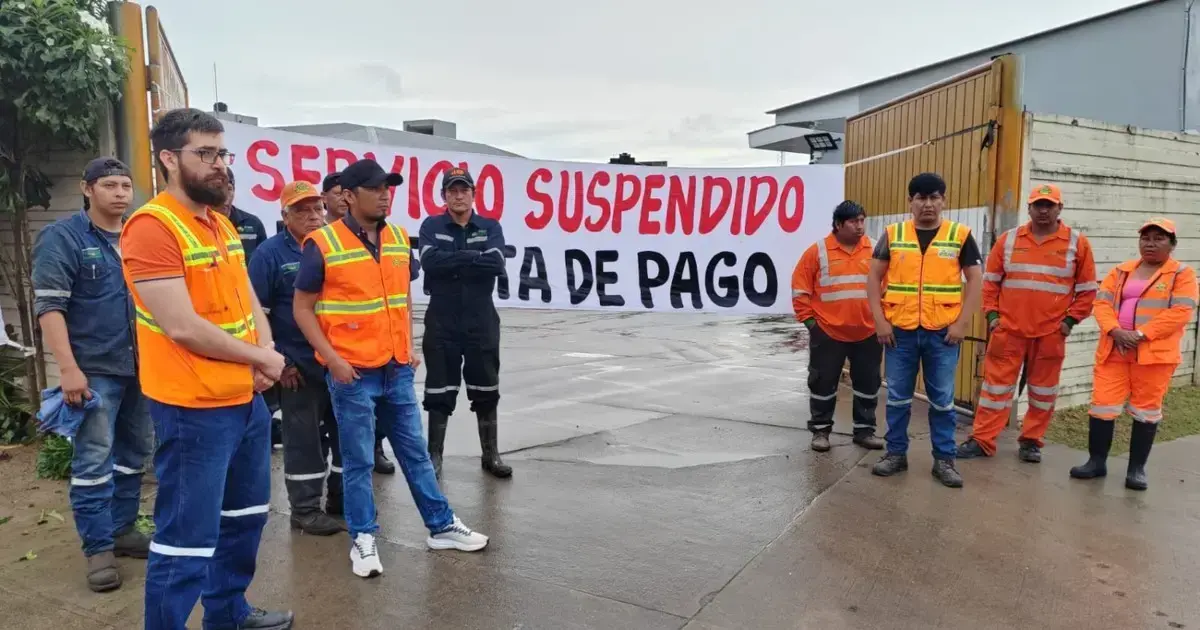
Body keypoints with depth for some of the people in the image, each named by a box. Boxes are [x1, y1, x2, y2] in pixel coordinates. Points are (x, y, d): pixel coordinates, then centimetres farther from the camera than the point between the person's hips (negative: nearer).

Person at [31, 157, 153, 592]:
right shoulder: (63, 237, -5)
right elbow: (49, 306, -11)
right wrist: (68, 368, -19)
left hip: (142, 366, 6)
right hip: (95, 370, -5)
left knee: (135, 453, 13)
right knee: (94, 460, -2)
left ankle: (122, 529, 26)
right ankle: (98, 548, 8)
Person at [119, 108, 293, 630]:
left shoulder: (222, 225, 11)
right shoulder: (152, 226, -16)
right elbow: (183, 328, -22)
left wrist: (266, 351, -4)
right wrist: (260, 357, -11)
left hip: (247, 399, 9)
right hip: (193, 410, -9)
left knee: (245, 515, 22)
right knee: (188, 538, 0)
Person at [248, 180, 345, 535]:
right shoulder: (271, 253, -6)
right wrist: (277, 362, -9)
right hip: (299, 367, -5)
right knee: (303, 438, 3)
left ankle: (341, 498, 29)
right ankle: (305, 510, 17)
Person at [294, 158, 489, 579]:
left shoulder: (399, 239, 7)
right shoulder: (322, 244, -10)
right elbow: (303, 308, -6)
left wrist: (408, 347, 10)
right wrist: (332, 358, -14)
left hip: (397, 369, 5)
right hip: (352, 373, -5)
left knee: (415, 452, 14)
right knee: (358, 461, 6)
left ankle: (442, 526, 26)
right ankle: (363, 539, 22)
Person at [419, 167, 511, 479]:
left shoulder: (490, 227, 3)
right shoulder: (431, 226, 1)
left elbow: (496, 264, -15)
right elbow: (429, 261, -18)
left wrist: (453, 262, -16)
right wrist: (473, 257, -17)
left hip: (482, 321, 1)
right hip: (442, 321, -1)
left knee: (486, 391, 10)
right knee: (439, 392, 5)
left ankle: (490, 454, 23)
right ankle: (434, 456, 17)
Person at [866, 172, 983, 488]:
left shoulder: (960, 235, 2)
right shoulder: (892, 234, 4)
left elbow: (975, 279, 3)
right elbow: (874, 277, 5)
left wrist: (962, 323, -6)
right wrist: (879, 320, -5)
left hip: (943, 332, -1)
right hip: (899, 330, 1)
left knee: (943, 399, 7)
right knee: (897, 397, 8)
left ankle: (944, 459, 18)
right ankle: (896, 453, 21)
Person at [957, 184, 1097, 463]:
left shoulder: (1077, 243, 2)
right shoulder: (1008, 239, 5)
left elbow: (1087, 289, 5)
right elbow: (990, 281, 9)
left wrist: (1070, 320, -3)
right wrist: (991, 314, 1)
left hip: (1051, 333, 0)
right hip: (1008, 329, 0)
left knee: (1043, 390, 9)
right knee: (996, 385, 2)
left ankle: (1031, 441, 23)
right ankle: (982, 440, 8)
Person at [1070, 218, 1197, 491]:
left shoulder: (1182, 274, 2)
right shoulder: (1121, 271, 13)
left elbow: (1180, 312, -10)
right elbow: (1102, 303, 3)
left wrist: (1141, 335, -18)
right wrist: (1115, 330, -14)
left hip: (1154, 353, -3)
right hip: (1114, 350, 3)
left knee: (1146, 409, 5)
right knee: (1103, 405, 2)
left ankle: (1137, 468, 15)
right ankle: (1097, 462, 13)